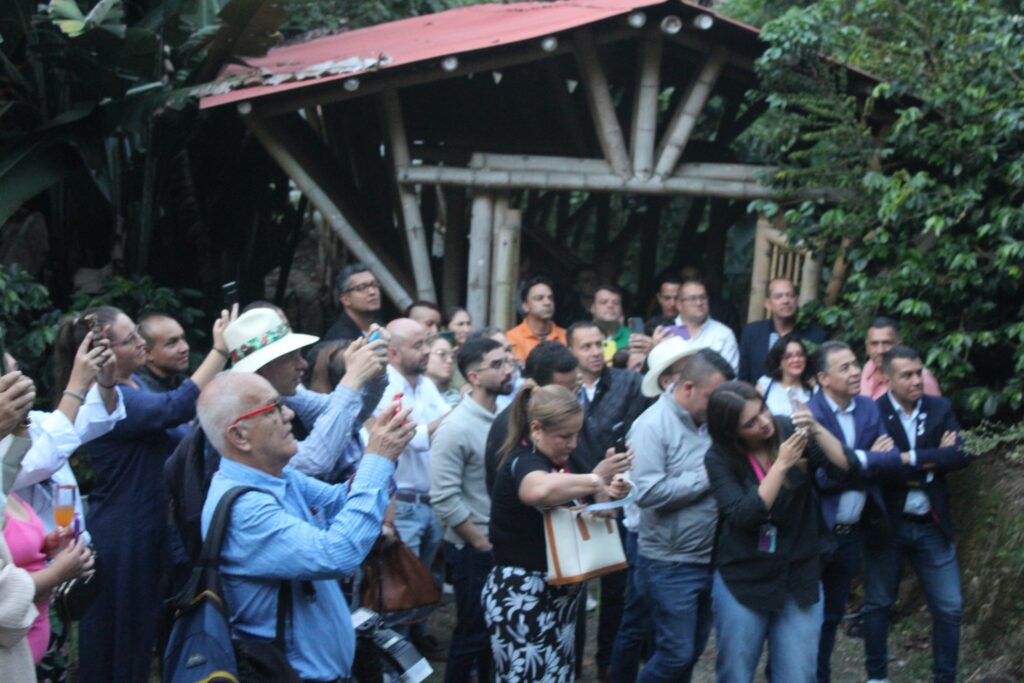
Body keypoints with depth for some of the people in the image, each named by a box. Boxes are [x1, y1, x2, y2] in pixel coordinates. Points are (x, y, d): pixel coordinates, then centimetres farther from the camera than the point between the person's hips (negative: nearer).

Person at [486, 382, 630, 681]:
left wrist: (608, 493, 0)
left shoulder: (557, 461, 11)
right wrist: (596, 480, -30)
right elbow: (542, 490, -45)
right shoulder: (523, 461, -19)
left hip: (558, 593, 9)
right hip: (522, 596, -9)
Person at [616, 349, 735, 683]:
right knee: (676, 654, -3)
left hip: (709, 559, 7)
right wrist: (705, 478, -17)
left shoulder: (708, 421, 6)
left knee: (692, 651, 15)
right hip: (670, 564, -7)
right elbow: (647, 491, -25)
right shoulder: (653, 424, -14)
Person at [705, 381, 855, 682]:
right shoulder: (720, 458, -10)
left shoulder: (790, 430, -6)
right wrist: (781, 464, -26)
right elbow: (744, 517, -21)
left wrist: (816, 430, -26)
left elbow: (848, 470, -12)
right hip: (743, 582, -1)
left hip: (800, 580, 1)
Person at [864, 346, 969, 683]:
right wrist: (933, 459, -18)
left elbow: (960, 456, -10)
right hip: (886, 524, -3)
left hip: (931, 525, 3)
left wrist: (912, 459, -17)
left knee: (950, 607, 6)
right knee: (878, 604, 10)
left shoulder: (941, 409, 1)